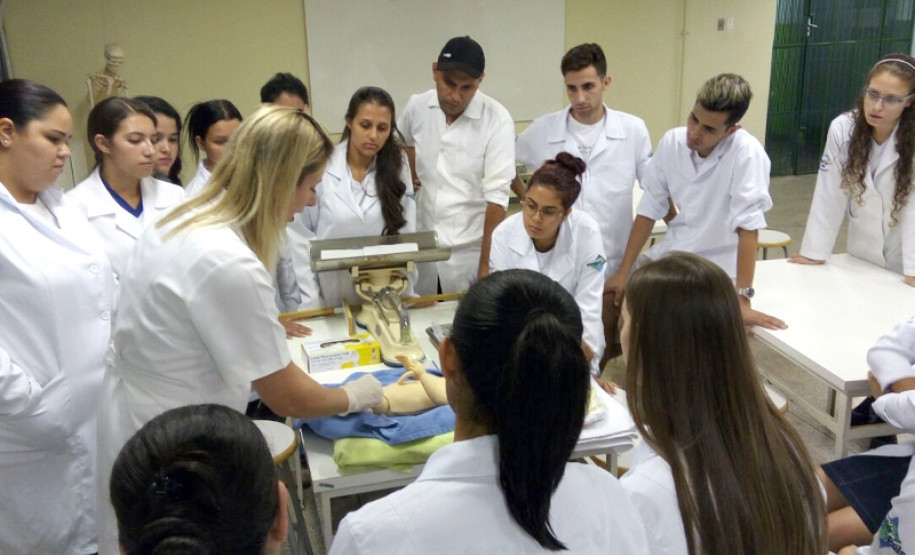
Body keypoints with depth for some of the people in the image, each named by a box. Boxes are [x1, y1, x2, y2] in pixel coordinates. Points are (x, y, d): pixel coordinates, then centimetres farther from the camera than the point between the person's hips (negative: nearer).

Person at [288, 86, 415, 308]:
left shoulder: (397, 165, -1)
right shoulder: (320, 168, -10)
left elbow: (406, 232, 0)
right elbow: (298, 235, -6)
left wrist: (406, 289, -9)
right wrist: (310, 300, -8)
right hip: (332, 298, -2)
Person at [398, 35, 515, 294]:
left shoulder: (497, 120, -15)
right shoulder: (416, 107, -2)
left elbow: (496, 197, -17)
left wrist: (487, 265, -18)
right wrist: (410, 173, 6)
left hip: (470, 252, -4)